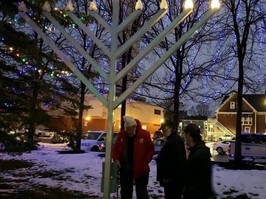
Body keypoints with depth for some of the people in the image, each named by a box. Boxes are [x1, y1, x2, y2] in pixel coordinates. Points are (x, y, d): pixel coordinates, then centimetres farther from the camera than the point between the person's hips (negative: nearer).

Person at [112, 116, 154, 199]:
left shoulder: (144, 135, -10)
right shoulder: (121, 135, 0)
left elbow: (151, 149, -2)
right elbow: (115, 149, 10)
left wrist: (145, 162, -12)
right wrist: (116, 159, -7)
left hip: (140, 169, -3)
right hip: (125, 169, 4)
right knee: (125, 192, 15)